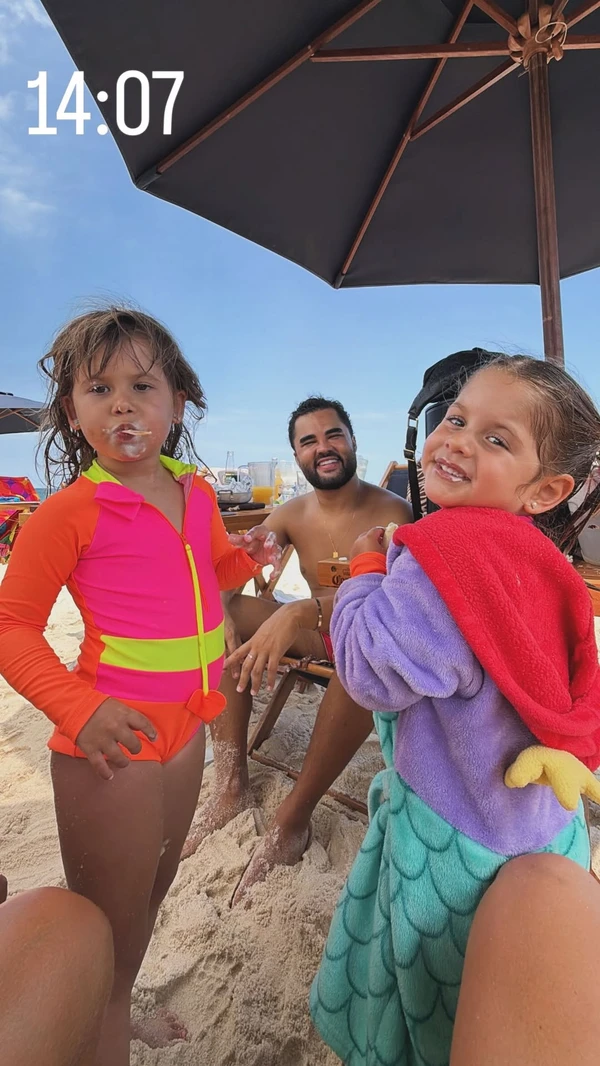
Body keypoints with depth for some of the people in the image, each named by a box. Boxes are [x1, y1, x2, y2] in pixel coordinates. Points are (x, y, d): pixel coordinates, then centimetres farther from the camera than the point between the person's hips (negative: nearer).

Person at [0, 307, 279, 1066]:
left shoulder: (197, 494, 1)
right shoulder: (70, 511, -16)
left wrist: (249, 557, -4)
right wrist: (80, 709, -23)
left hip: (186, 728, 7)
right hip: (113, 746, -7)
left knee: (152, 896, 29)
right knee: (109, 942, 11)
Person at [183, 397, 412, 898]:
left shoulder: (390, 512, -16)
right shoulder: (292, 514, -1)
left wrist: (298, 612, -48)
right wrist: (221, 614, -30)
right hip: (317, 633, 5)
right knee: (224, 611, -16)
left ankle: (294, 816, -21)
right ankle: (232, 785, -11)